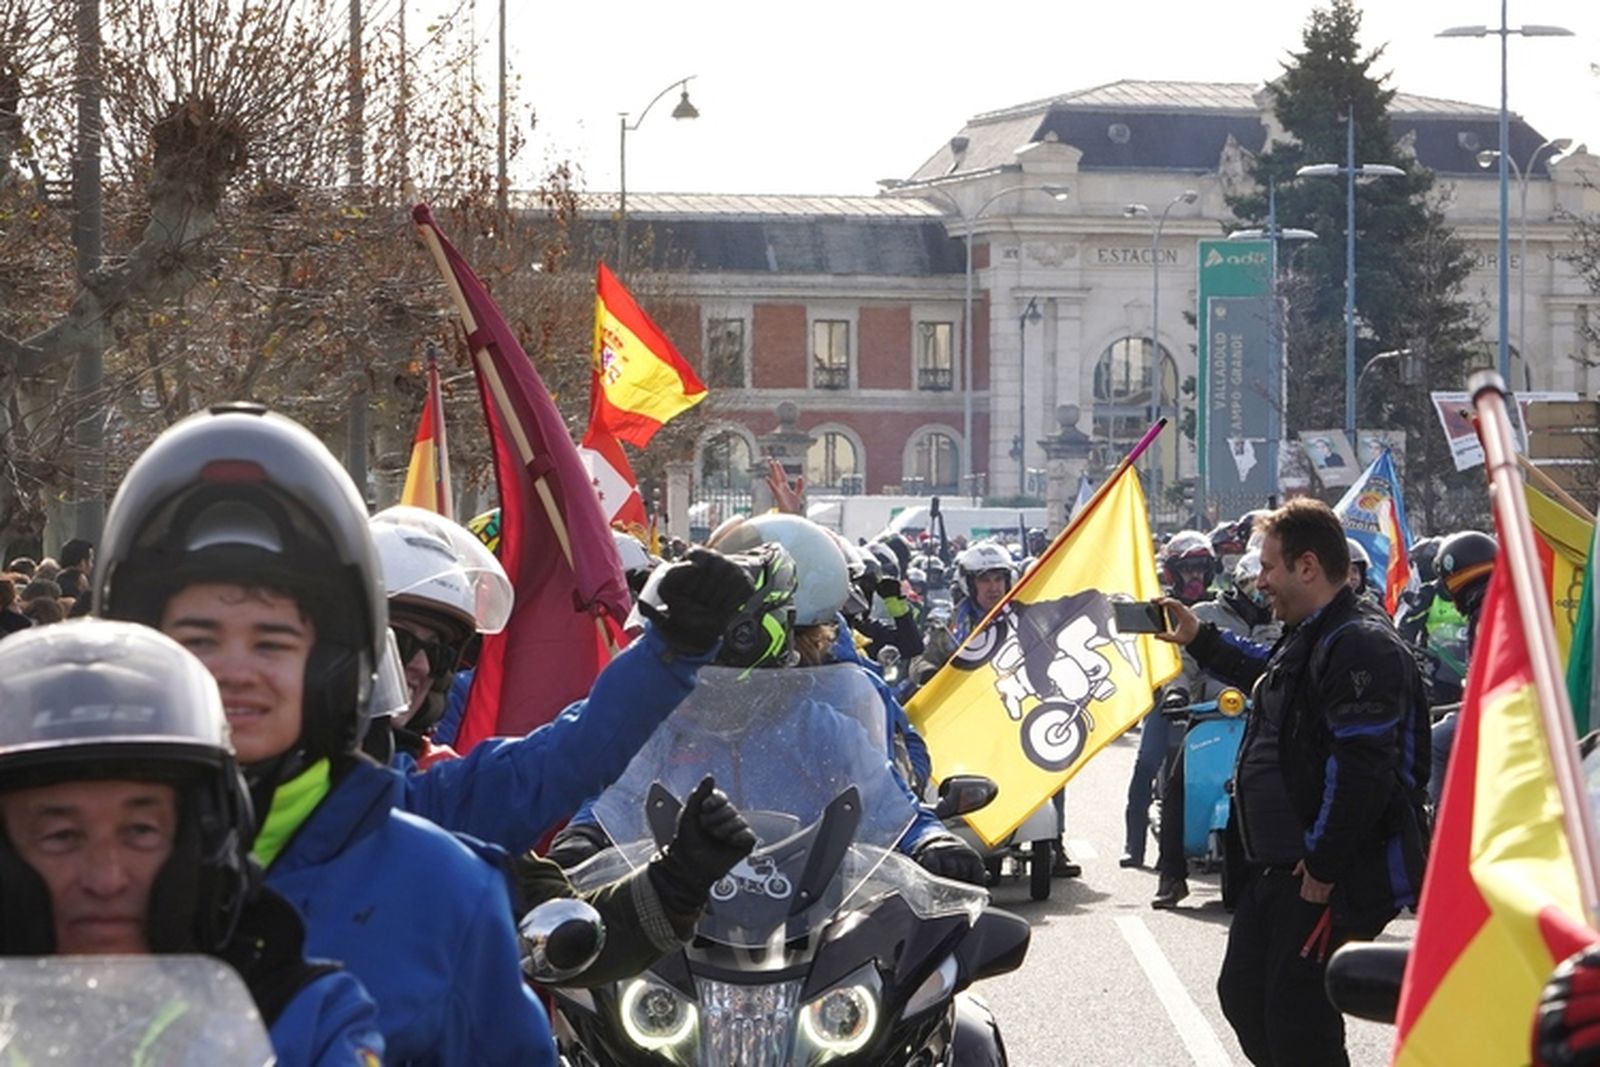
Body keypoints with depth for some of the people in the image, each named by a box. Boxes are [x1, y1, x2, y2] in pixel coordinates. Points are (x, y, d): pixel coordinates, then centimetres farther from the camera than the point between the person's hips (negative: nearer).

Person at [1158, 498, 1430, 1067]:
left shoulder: (1360, 648, -20)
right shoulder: (1307, 638, 15)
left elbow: (1361, 770, -27)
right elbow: (1265, 673, 41)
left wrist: (1322, 868, -26)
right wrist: (1200, 640, 39)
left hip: (1329, 881, -11)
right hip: (1279, 868, 11)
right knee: (1243, 997, 17)